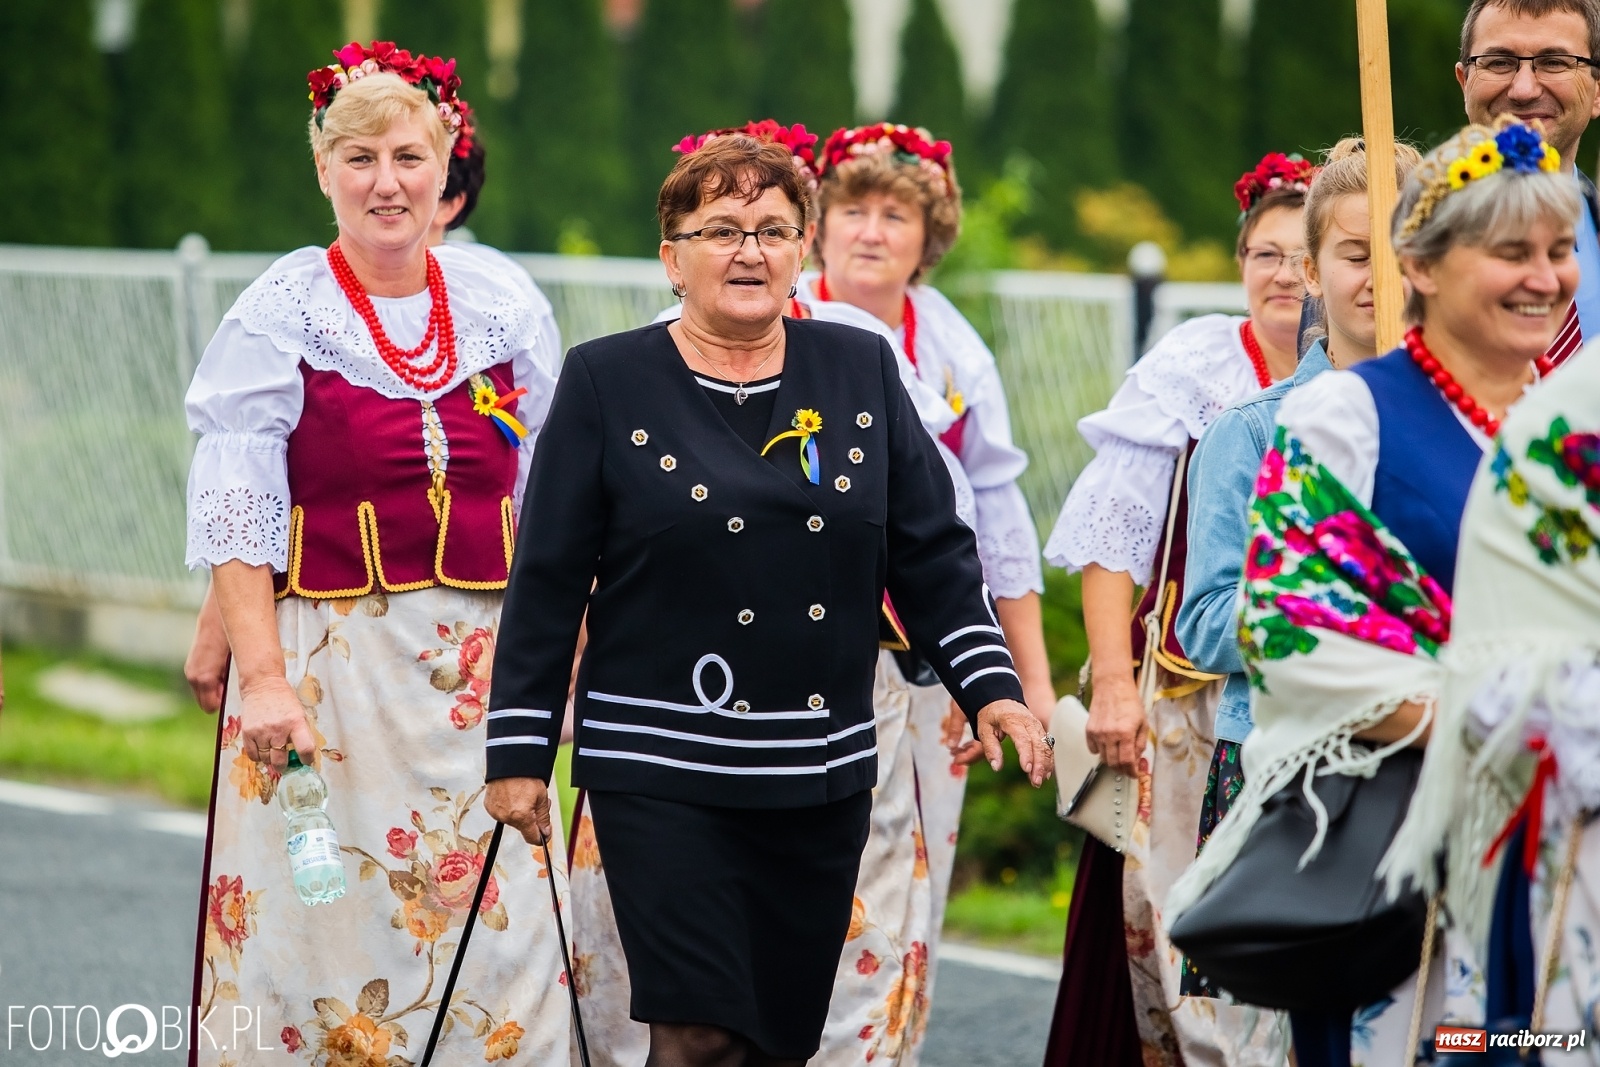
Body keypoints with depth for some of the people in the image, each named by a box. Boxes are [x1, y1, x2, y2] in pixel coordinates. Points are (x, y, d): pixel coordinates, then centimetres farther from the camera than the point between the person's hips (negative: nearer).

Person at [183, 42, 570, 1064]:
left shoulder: (503, 307, 8)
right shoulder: (280, 317, -2)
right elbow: (234, 515, -7)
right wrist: (263, 675, -16)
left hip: (482, 662, 3)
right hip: (329, 661, -3)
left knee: (493, 933, 1)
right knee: (334, 931, -3)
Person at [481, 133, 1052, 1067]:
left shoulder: (862, 371, 9)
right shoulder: (608, 383, 1)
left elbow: (933, 551, 10)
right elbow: (548, 582, 1)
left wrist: (992, 688, -1)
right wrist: (520, 752, -1)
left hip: (823, 774, 4)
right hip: (664, 771, -3)